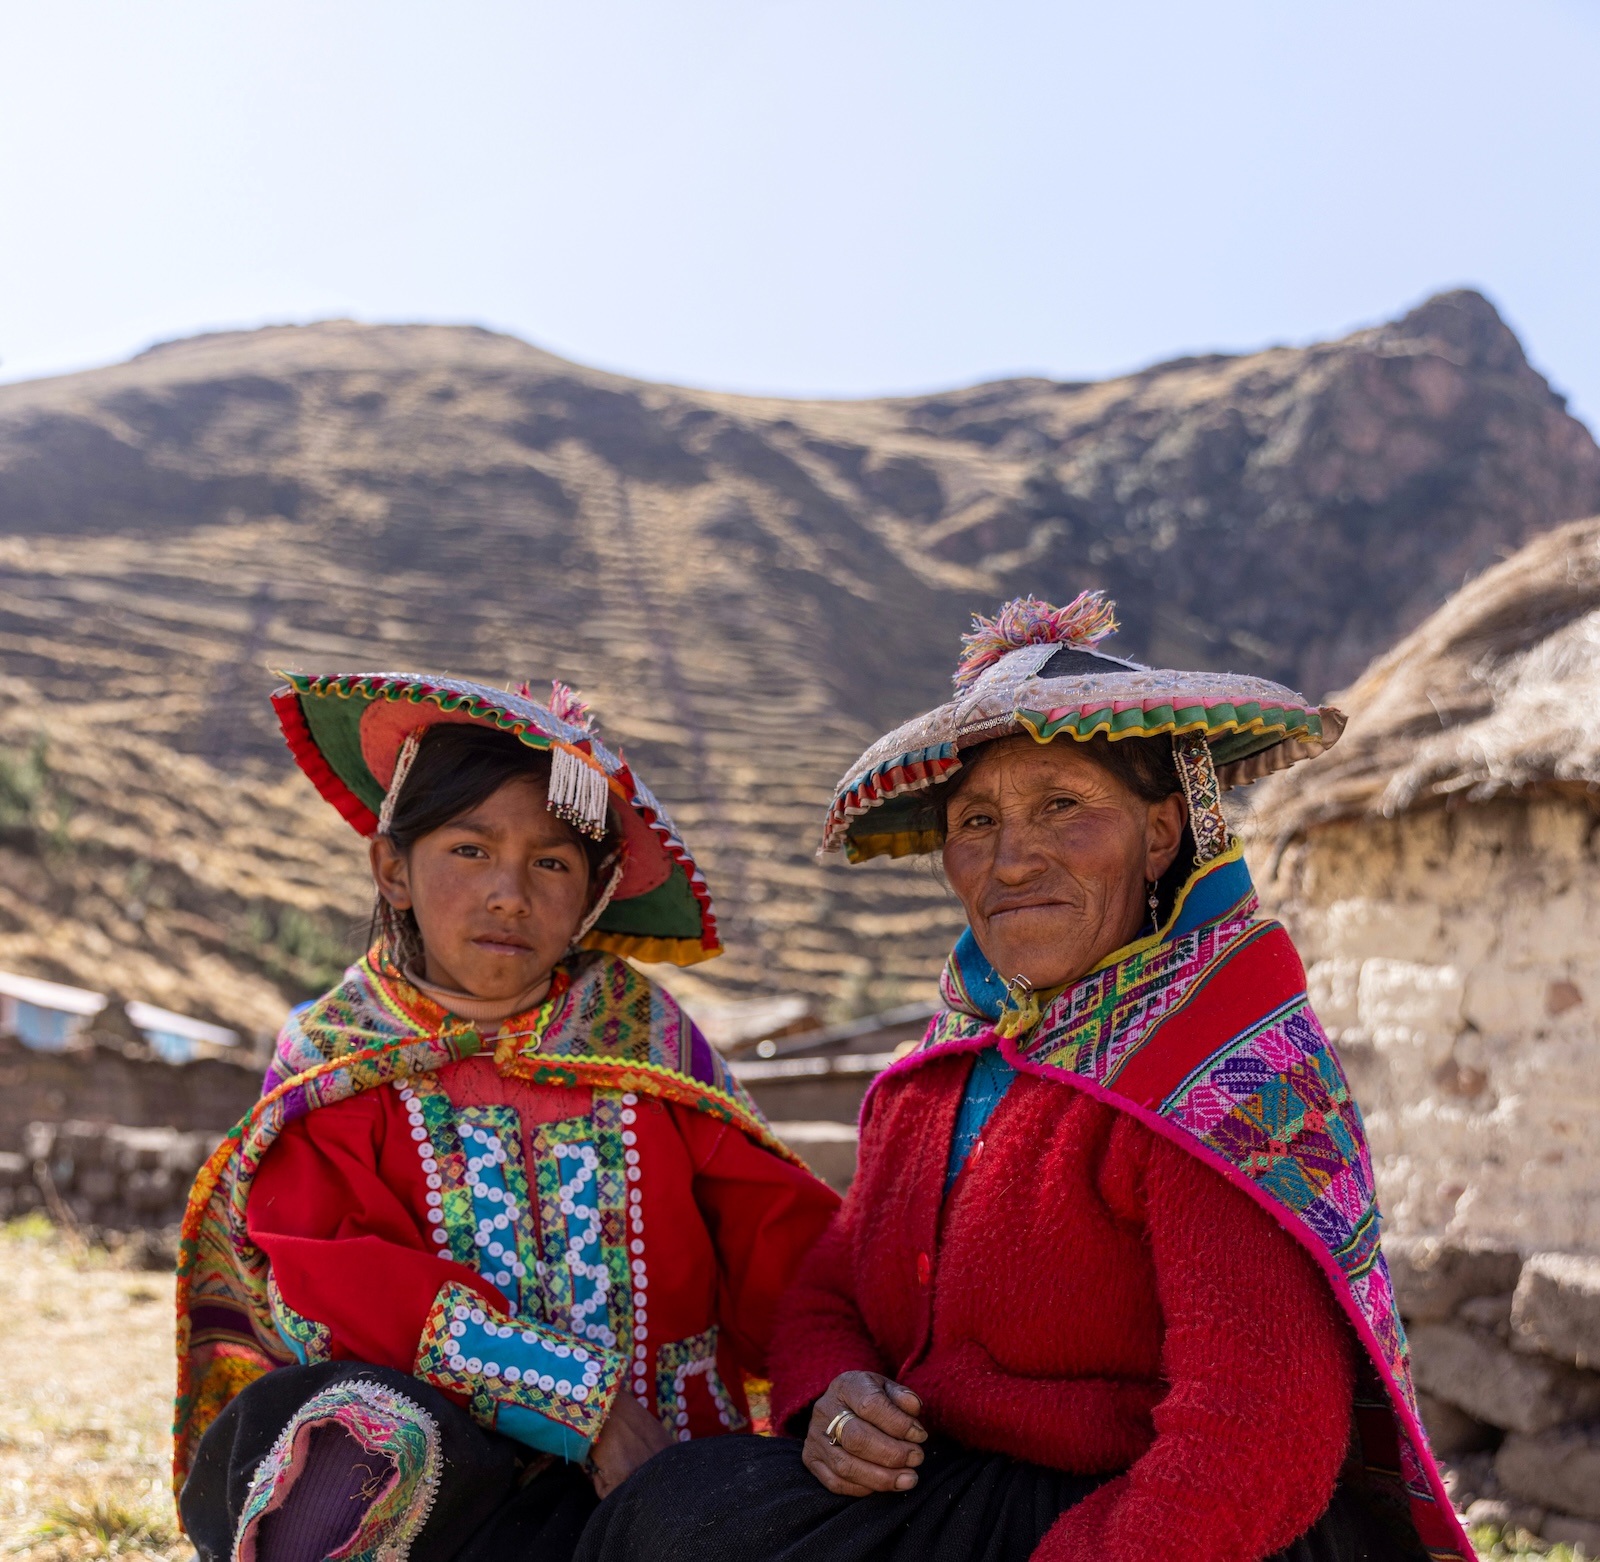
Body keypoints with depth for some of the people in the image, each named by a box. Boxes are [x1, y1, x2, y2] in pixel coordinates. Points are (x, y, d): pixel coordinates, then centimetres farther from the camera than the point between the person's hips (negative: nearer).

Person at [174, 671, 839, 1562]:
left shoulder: (646, 1040, 9)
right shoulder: (336, 1063, 5)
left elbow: (782, 1236, 3)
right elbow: (339, 1283, -9)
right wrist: (579, 1397, -16)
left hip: (651, 1476, 2)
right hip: (446, 1447, -1)